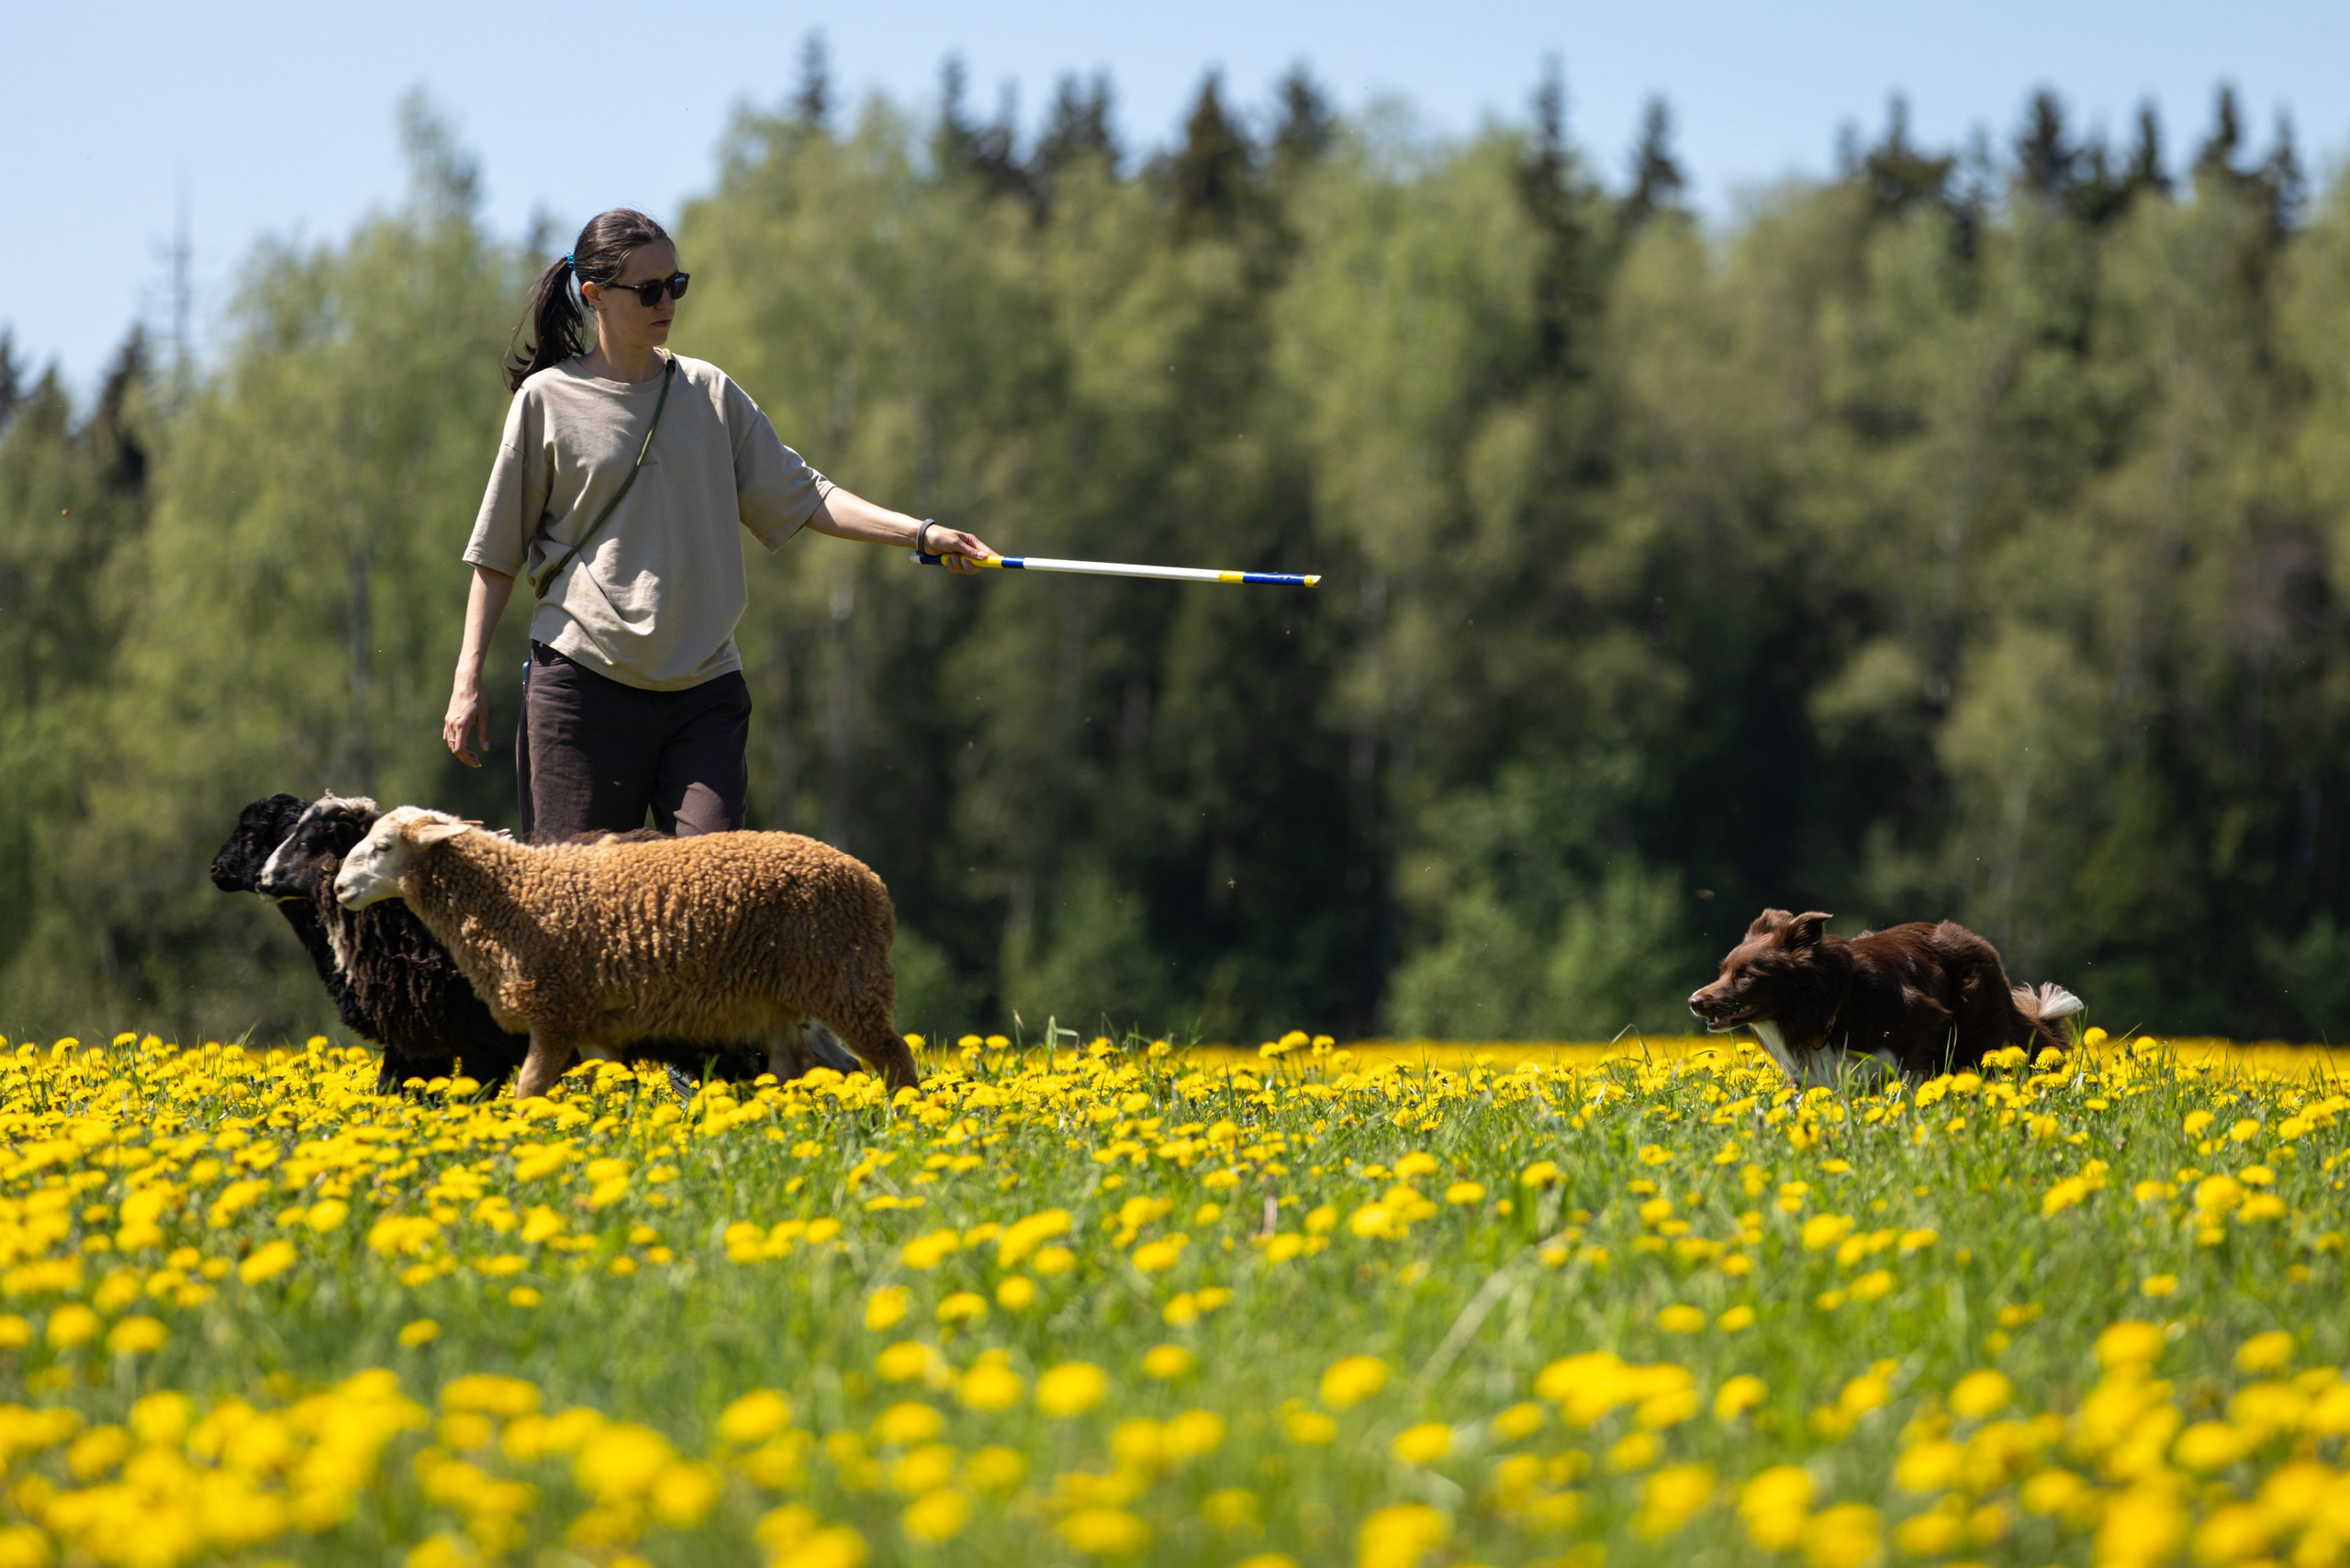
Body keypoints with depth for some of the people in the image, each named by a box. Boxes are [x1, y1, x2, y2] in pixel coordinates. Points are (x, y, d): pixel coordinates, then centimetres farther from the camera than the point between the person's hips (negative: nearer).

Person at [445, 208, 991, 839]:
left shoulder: (710, 393, 10)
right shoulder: (548, 399, 2)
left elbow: (798, 495, 11)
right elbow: (497, 554, 6)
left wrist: (919, 532, -1)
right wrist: (468, 680, 2)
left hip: (704, 686, 2)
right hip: (584, 682, -2)